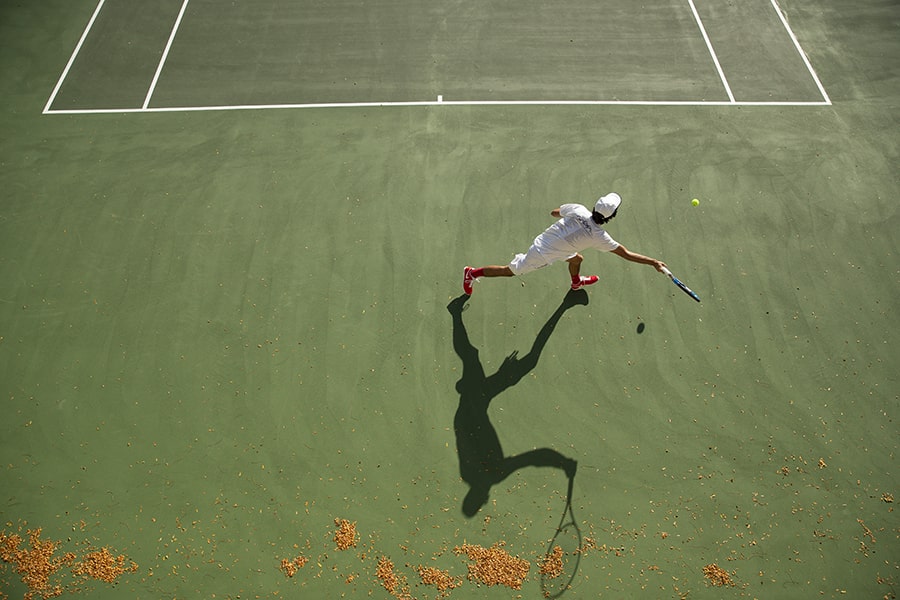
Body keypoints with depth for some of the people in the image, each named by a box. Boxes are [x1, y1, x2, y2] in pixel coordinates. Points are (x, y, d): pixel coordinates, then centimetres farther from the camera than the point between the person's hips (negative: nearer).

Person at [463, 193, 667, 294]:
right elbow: (627, 254, -17)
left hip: (543, 240, 7)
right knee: (510, 270, 12)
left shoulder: (578, 209, -11)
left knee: (577, 259, 27)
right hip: (542, 256, -7)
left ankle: (576, 282, 61)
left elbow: (554, 212, 7)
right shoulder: (599, 237, -24)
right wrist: (653, 262, -9)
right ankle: (473, 273, 25)